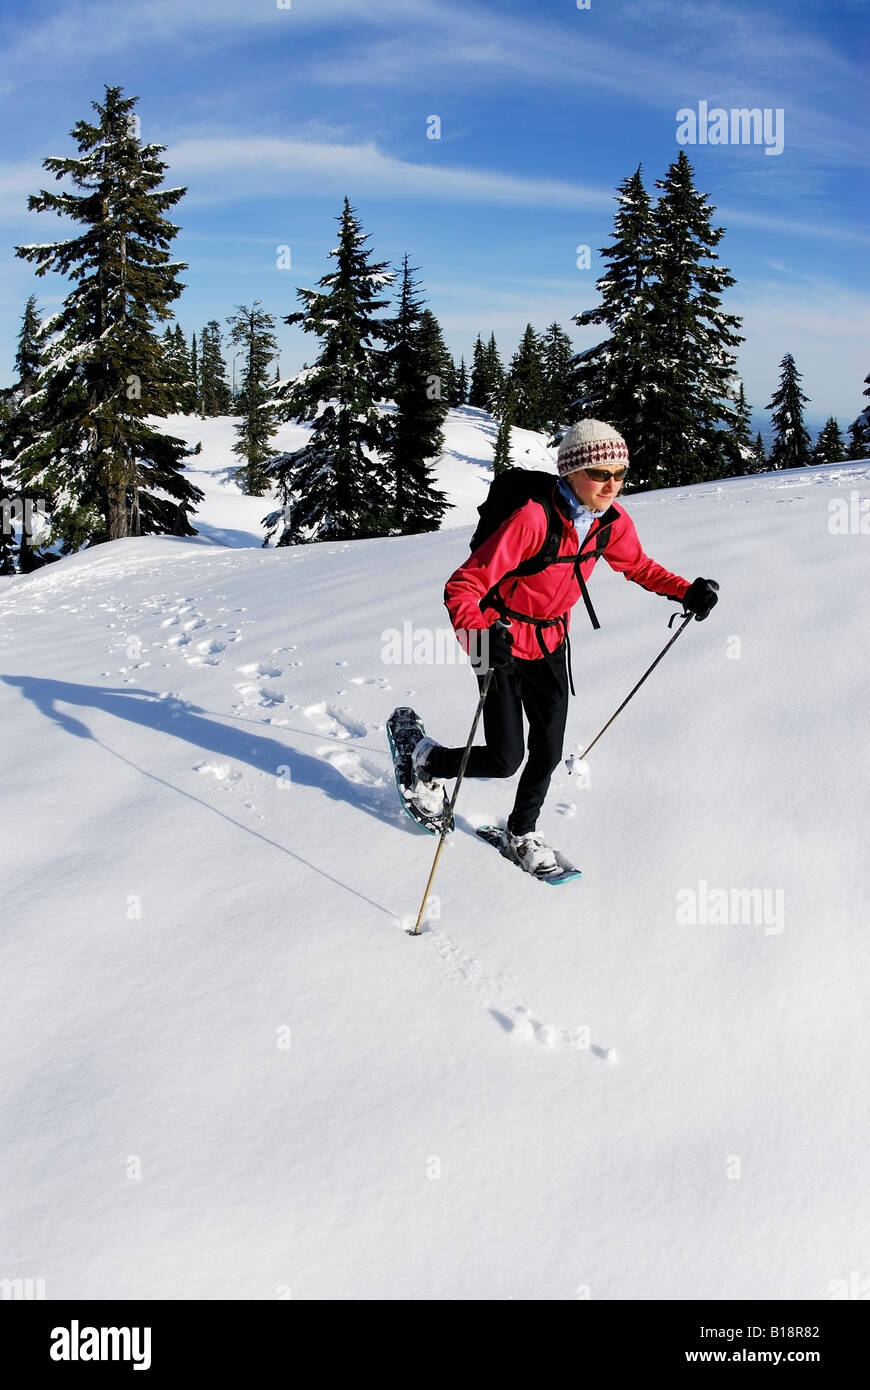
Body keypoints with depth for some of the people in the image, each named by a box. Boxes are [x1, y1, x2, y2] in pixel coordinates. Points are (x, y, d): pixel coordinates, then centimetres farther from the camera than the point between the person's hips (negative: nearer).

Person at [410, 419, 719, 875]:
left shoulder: (611, 520, -11)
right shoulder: (532, 519, -32)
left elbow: (639, 567, 11)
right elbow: (462, 587, -32)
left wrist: (686, 591, -4)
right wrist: (478, 634, -50)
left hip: (550, 645, 6)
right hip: (503, 644, -5)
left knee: (547, 753, 8)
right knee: (506, 759, -4)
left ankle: (522, 833, 35)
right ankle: (428, 760, 27)